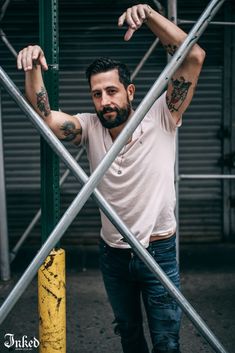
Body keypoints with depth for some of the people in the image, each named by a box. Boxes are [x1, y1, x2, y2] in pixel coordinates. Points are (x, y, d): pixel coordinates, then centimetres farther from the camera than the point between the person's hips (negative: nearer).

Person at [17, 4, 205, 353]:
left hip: (159, 253, -3)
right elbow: (44, 116, -22)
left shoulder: (159, 119, -14)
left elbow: (194, 58, -23)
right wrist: (33, 69, -38)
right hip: (113, 254, 3)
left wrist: (148, 14, -32)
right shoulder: (90, 128, -7)